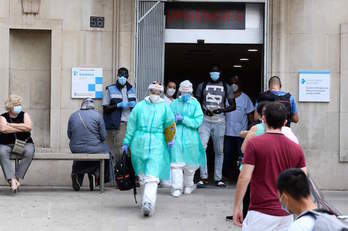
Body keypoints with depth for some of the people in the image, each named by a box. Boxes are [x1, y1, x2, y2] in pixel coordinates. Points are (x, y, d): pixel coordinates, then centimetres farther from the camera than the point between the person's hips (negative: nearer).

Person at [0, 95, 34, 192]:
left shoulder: (24, 115, 8)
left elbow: (29, 127, -12)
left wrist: (11, 125, -11)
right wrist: (22, 128, -13)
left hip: (24, 143, 1)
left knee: (29, 152, -33)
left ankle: (18, 178, -27)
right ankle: (12, 179, -39)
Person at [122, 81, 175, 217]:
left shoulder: (139, 105, 3)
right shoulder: (165, 106, 0)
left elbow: (131, 126, 5)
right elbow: (170, 124, 2)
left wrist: (126, 142, 8)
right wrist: (171, 140, 15)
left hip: (139, 142, 2)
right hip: (156, 144, -2)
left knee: (142, 172, 17)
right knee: (152, 175, -5)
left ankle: (147, 201, 26)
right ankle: (148, 202, -22)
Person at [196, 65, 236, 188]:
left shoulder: (226, 87, 8)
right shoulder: (202, 86, 9)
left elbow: (233, 105, 8)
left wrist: (221, 110, -11)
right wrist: (204, 110, -7)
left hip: (219, 122, 1)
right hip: (205, 121, 0)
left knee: (219, 151, 3)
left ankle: (218, 178, 12)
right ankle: (203, 177, -9)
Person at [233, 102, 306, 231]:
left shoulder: (254, 143, -9)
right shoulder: (296, 149, 5)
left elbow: (244, 178, -12)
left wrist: (236, 207, -4)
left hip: (261, 212, -5)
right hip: (286, 214, 5)